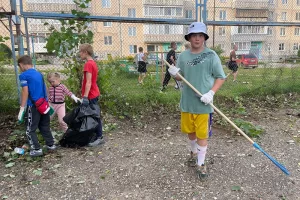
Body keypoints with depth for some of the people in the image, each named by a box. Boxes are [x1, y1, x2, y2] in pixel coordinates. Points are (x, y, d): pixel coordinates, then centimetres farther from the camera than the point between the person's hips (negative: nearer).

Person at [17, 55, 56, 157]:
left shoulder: (24, 75, -9)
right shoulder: (39, 74, 11)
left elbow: (25, 92, -15)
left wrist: (22, 109, -12)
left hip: (33, 106, -7)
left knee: (30, 129, 5)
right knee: (45, 127, 18)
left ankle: (36, 149, 5)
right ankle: (51, 145, 23)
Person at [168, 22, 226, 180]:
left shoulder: (211, 55, -7)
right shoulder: (183, 56, 4)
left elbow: (221, 77, -4)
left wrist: (211, 93, -18)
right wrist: (175, 74, -12)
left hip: (203, 103, -4)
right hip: (187, 102, 4)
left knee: (202, 135, 5)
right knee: (190, 131, 19)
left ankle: (201, 164, 21)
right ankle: (194, 152, 45)